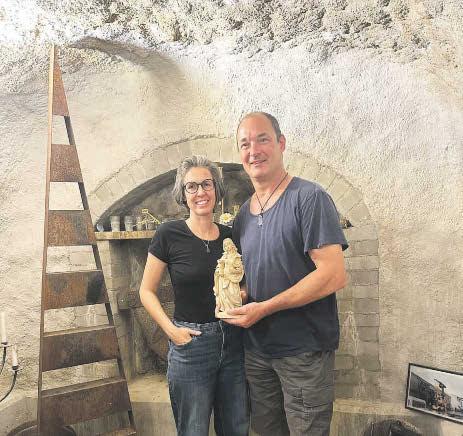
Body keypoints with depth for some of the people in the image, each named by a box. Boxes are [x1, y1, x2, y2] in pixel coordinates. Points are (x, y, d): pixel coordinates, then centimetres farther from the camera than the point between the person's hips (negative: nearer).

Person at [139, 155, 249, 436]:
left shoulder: (230, 236, 3)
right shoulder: (169, 235, -9)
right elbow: (147, 291, -3)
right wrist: (171, 330, -14)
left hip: (233, 342, 4)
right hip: (190, 344, -4)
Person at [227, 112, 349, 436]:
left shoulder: (309, 198, -14)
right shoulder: (243, 215, 8)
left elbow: (334, 276, -22)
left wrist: (263, 308, -20)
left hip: (305, 350, -6)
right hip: (256, 349, 7)